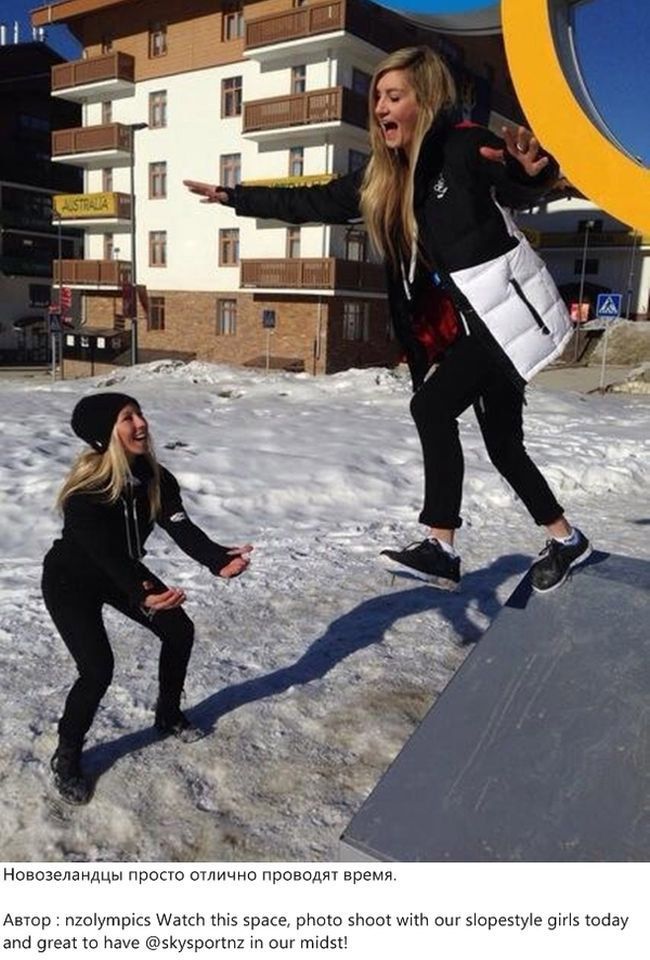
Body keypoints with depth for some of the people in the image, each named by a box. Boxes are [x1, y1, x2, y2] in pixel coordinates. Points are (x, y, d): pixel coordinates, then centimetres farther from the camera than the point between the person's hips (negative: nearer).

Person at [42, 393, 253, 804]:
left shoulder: (155, 477, -16)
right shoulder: (86, 488, -34)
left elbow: (182, 528, -25)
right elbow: (104, 552, -39)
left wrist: (220, 560, -43)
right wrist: (143, 594, -57)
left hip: (122, 572, 7)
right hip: (71, 581, -7)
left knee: (179, 630, 7)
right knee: (98, 668, -16)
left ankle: (169, 716, 30)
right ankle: (67, 758, 10)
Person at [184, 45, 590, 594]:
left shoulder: (465, 146, -10)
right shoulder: (385, 177, 11)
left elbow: (525, 191, -24)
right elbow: (312, 203, 15)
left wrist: (534, 168, -47)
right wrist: (233, 197, 16)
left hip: (504, 314, -8)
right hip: (458, 326, 8)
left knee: (433, 405, -20)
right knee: (503, 444, 10)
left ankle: (441, 548, -13)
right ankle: (566, 540, 27)